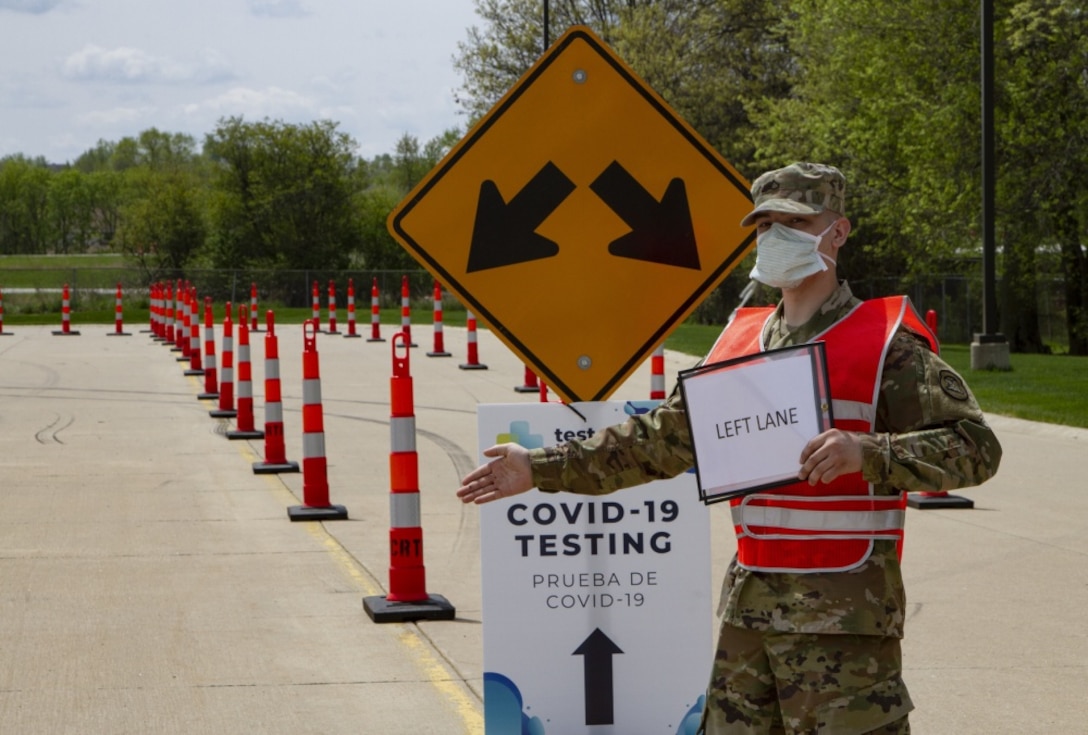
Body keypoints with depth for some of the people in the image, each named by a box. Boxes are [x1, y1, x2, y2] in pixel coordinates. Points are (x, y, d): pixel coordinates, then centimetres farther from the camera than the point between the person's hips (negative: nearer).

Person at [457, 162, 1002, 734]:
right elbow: (664, 436, 19)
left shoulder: (887, 343, -6)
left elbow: (976, 446, -12)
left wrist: (867, 452, -26)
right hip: (748, 605, 7)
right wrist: (543, 468, 17)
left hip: (844, 618, -6)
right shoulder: (739, 343, 13)